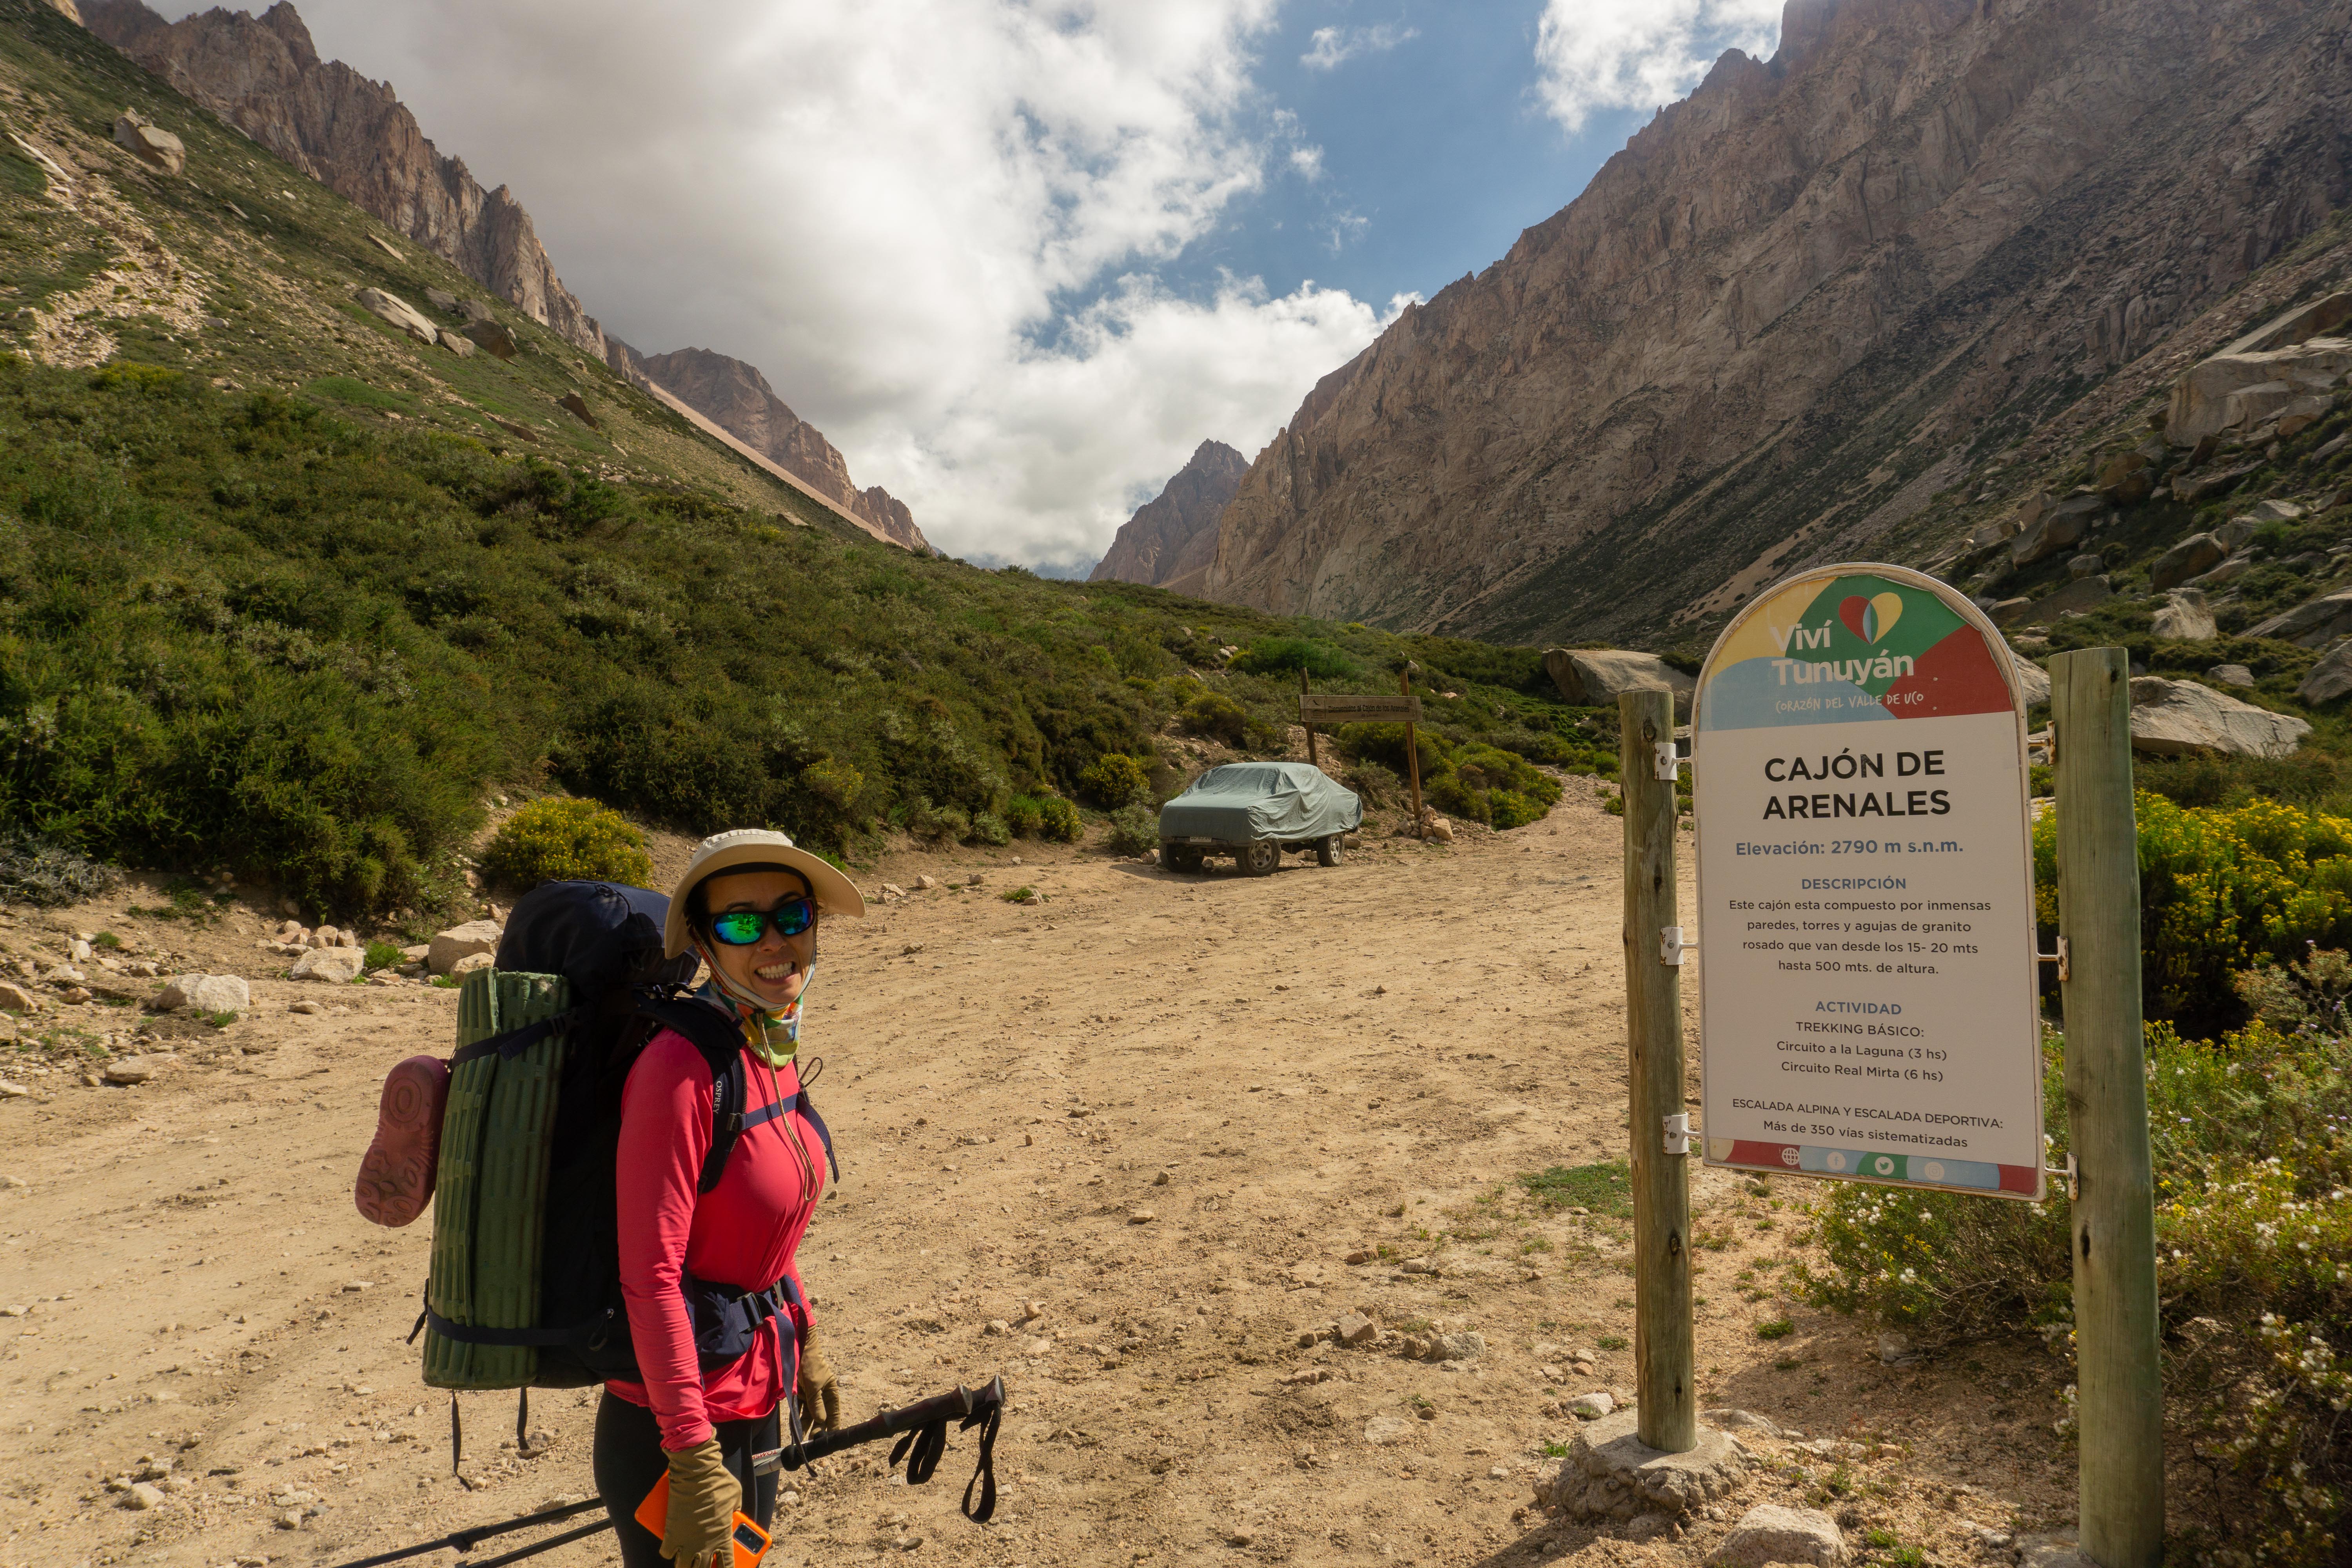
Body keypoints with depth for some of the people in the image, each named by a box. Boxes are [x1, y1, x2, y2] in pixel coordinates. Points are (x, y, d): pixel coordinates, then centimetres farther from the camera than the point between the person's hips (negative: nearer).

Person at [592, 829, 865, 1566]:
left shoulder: (774, 1049, 1)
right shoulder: (682, 1066, -24)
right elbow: (651, 1276, -24)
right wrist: (694, 1462, -23)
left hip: (755, 1404, 8)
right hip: (670, 1426, -8)